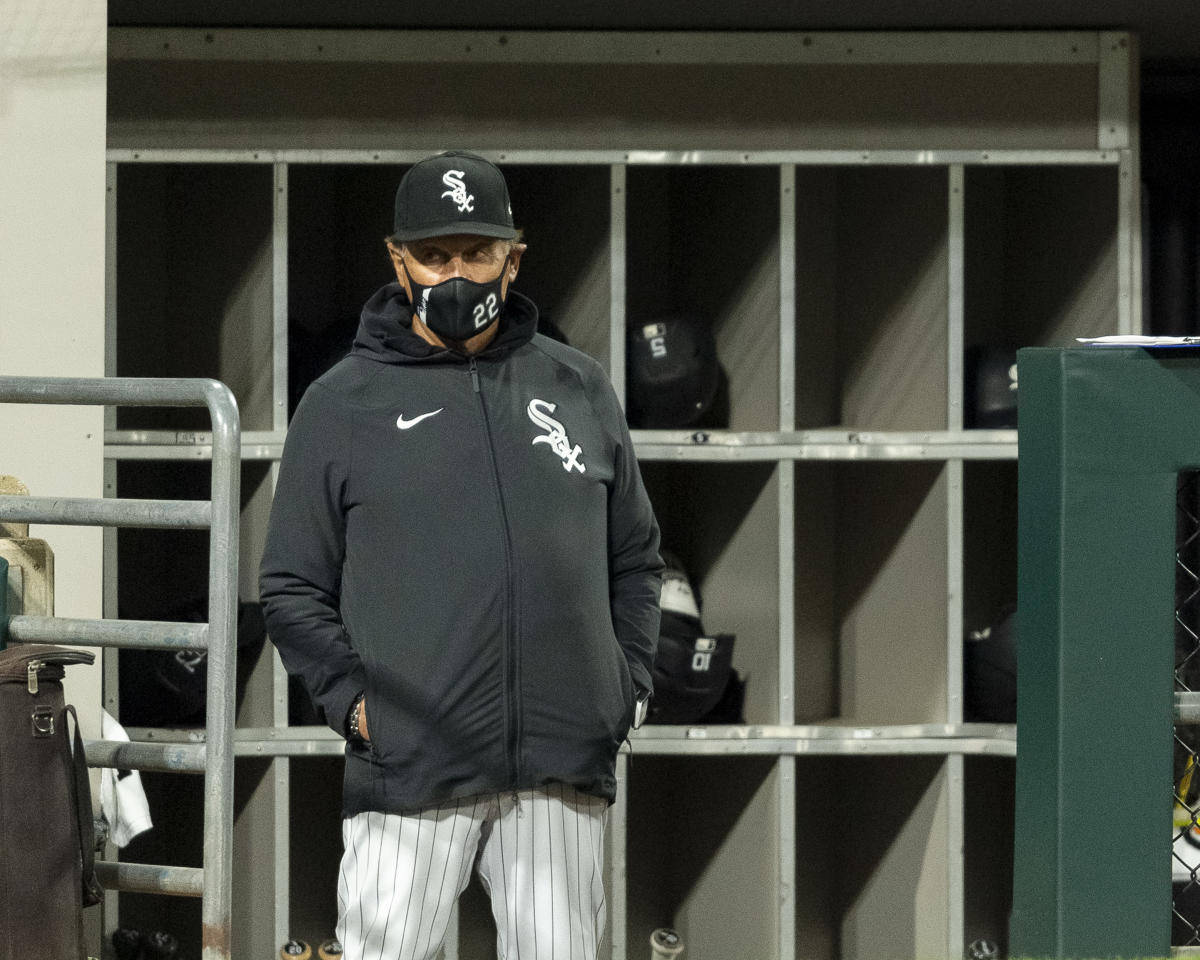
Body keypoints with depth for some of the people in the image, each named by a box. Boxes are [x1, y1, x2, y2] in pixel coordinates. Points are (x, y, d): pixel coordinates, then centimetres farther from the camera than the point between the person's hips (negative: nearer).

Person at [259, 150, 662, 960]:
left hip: (564, 767, 3)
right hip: (410, 767, -3)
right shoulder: (343, 405, 5)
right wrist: (350, 696, -7)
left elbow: (635, 557, 21)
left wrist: (629, 681, 8)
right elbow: (294, 588, 6)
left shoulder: (580, 390, 14)